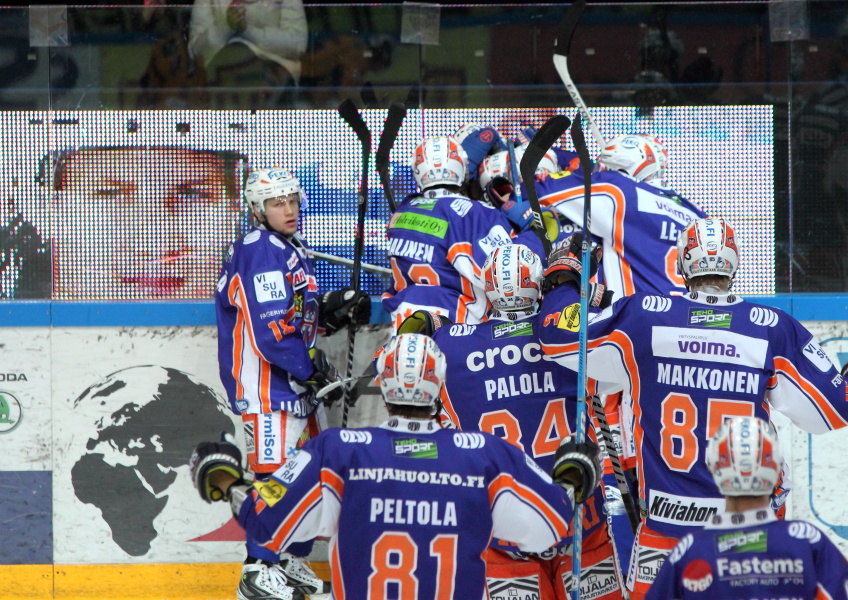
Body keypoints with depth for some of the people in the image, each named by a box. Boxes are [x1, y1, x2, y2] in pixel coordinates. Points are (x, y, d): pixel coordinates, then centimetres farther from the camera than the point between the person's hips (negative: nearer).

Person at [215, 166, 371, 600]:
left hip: (299, 381, 10)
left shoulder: (294, 251, 15)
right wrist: (314, 371, -19)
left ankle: (292, 562, 25)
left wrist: (338, 310, 4)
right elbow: (270, 330, -23)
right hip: (266, 382, -10)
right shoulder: (260, 253, -17)